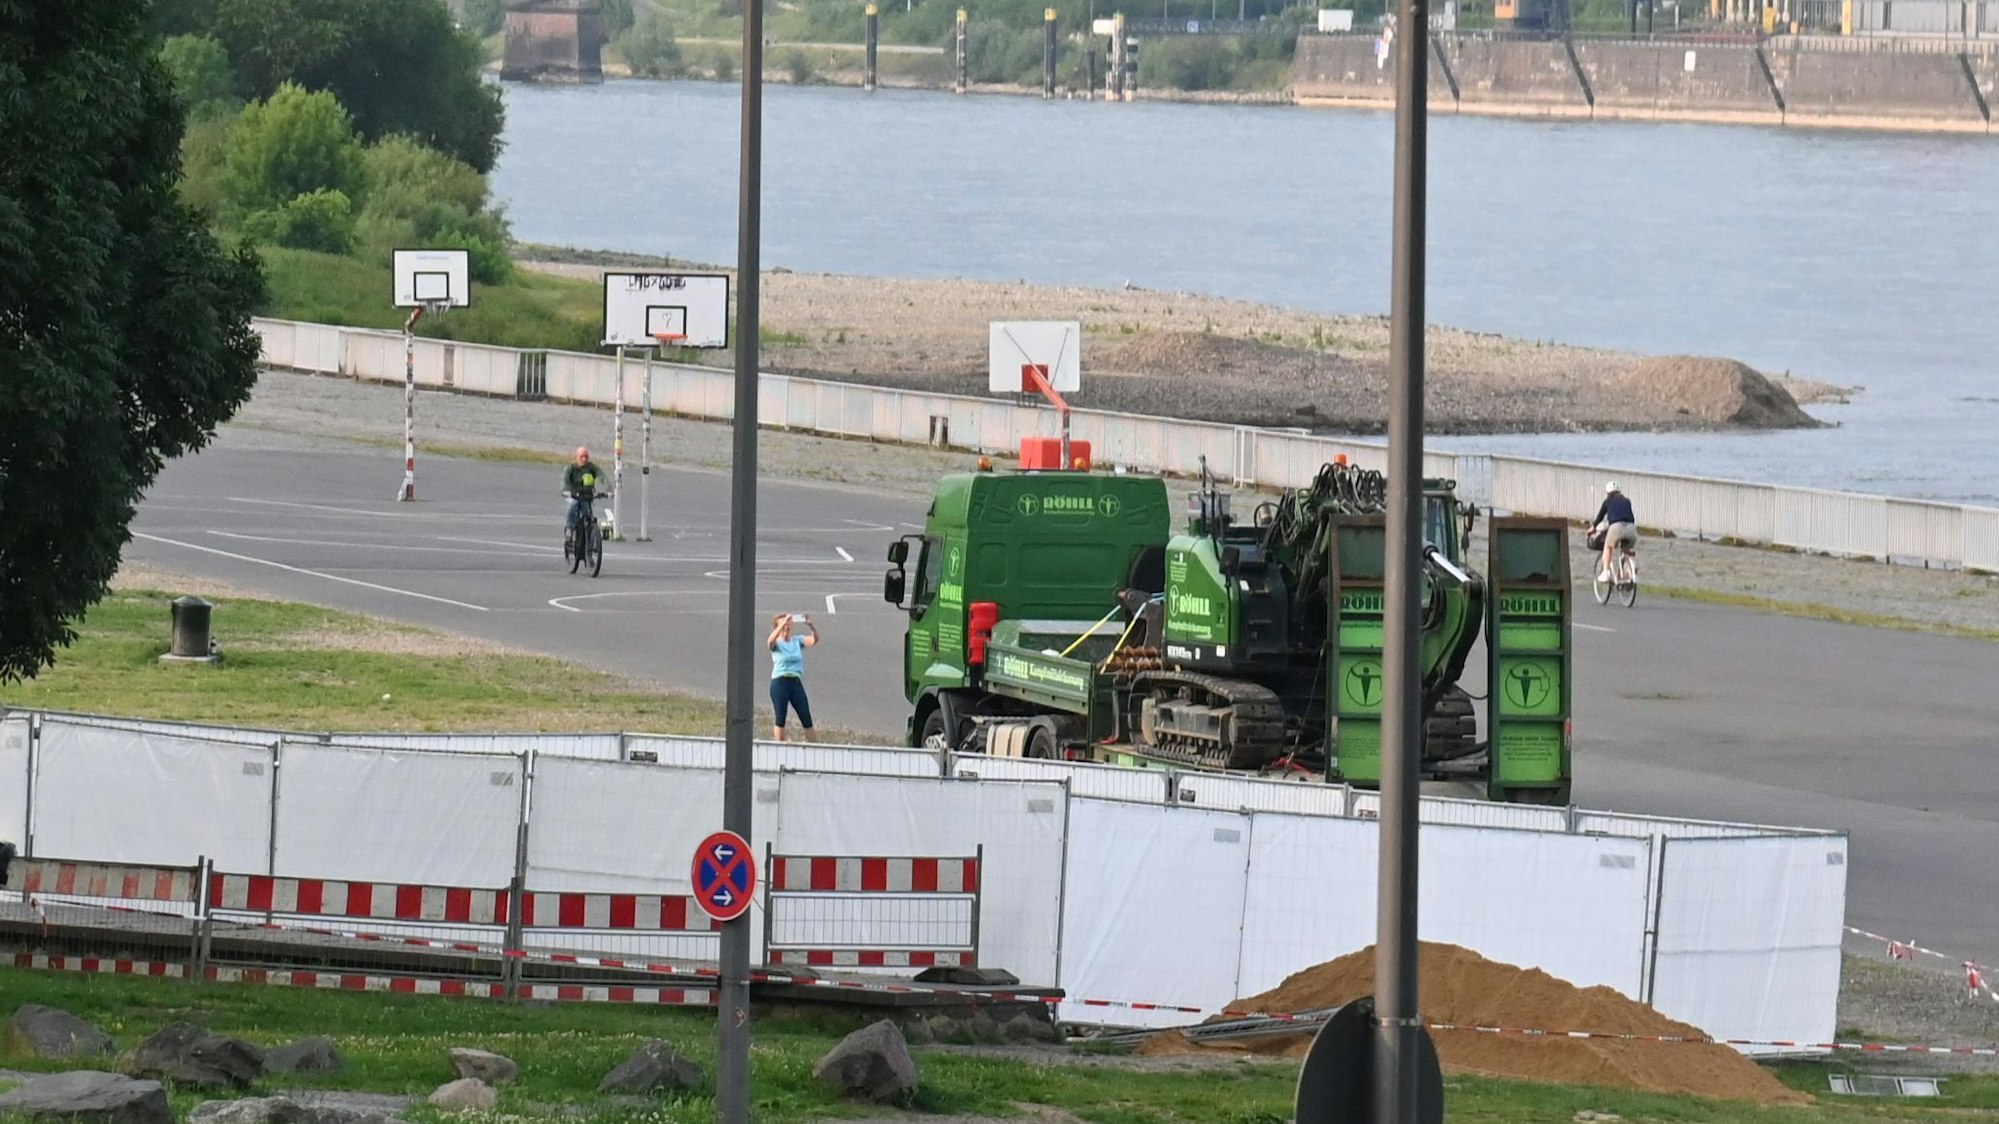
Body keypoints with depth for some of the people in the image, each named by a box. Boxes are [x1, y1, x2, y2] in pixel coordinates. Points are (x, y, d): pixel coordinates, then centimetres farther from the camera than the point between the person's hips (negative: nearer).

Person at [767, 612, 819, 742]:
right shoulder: (776, 643, 0)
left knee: (806, 717, 1)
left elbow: (814, 640, -7)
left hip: (796, 682, 3)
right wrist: (783, 624, -34)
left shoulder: (797, 641, 10)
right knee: (780, 717, -4)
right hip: (779, 682, -3)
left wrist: (811, 626, -25)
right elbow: (771, 641, -25)